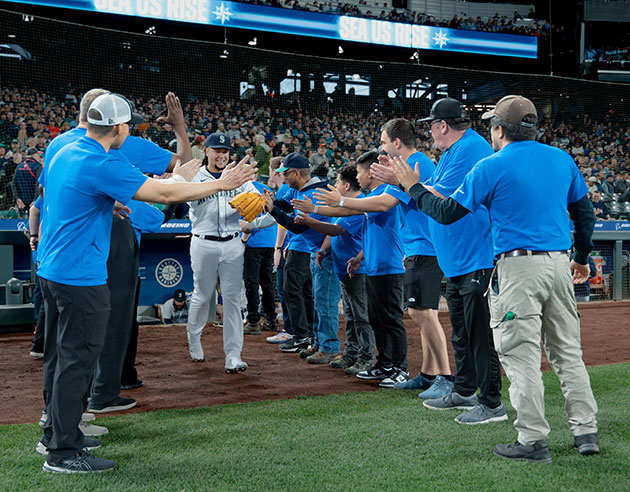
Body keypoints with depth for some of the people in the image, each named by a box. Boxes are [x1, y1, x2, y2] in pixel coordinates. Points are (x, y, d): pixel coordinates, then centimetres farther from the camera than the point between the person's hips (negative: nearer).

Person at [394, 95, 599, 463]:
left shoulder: (492, 167, -6)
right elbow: (585, 212, 17)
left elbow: (447, 212, -3)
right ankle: (587, 431, 16)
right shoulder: (563, 160, 10)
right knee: (568, 350, 13)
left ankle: (534, 441, 0)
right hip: (560, 264, 6)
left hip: (519, 266, -6)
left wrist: (414, 188, 12)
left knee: (522, 355, -1)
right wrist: (583, 258, 30)